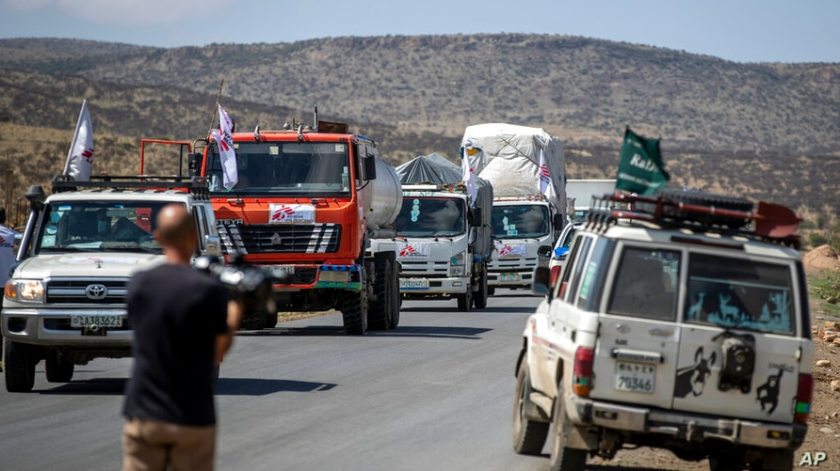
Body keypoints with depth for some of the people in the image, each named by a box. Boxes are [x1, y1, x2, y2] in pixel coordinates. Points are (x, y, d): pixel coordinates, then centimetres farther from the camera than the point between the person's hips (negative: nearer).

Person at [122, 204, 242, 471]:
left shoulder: (138, 285, 0)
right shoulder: (210, 291, -12)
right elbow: (217, 353, -2)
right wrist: (233, 322, 17)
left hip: (143, 414, 3)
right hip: (192, 418, -3)